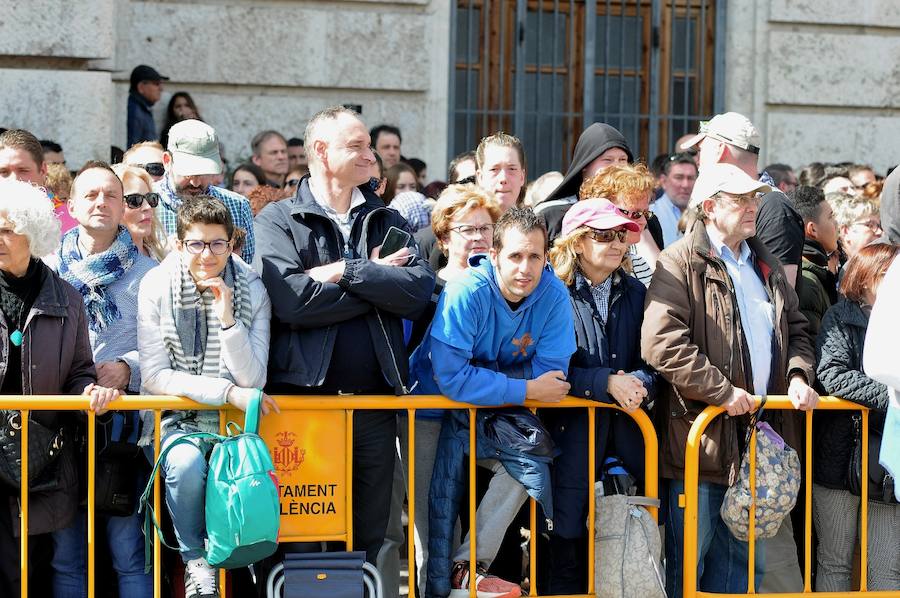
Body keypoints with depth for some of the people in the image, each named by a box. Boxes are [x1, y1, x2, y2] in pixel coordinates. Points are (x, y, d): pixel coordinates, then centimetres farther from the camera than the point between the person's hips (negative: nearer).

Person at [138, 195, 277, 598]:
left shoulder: (252, 291, -3)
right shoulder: (156, 287, -6)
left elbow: (252, 382, -8)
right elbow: (155, 376, -10)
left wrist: (228, 319, -20)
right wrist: (228, 391, -18)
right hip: (179, 418, -1)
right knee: (186, 464, -34)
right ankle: (195, 560, -9)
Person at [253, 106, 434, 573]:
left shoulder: (387, 221, 14)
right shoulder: (278, 220, 2)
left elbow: (420, 290, -3)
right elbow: (291, 299, -15)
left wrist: (346, 272, -12)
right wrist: (379, 280, -6)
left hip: (375, 399, 4)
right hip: (303, 395, -4)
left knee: (370, 536, 9)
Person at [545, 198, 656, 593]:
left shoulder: (635, 293, 12)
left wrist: (640, 383, -13)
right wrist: (606, 383, -16)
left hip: (627, 421, 4)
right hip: (572, 423, -4)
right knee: (568, 532, 0)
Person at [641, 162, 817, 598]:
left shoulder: (766, 265, 17)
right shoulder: (681, 264, -9)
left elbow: (796, 329, 24)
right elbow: (661, 345, -20)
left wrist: (798, 374, 3)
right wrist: (723, 391, -19)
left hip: (757, 440, 7)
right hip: (701, 438, -7)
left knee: (740, 561, 15)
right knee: (688, 561, 0)